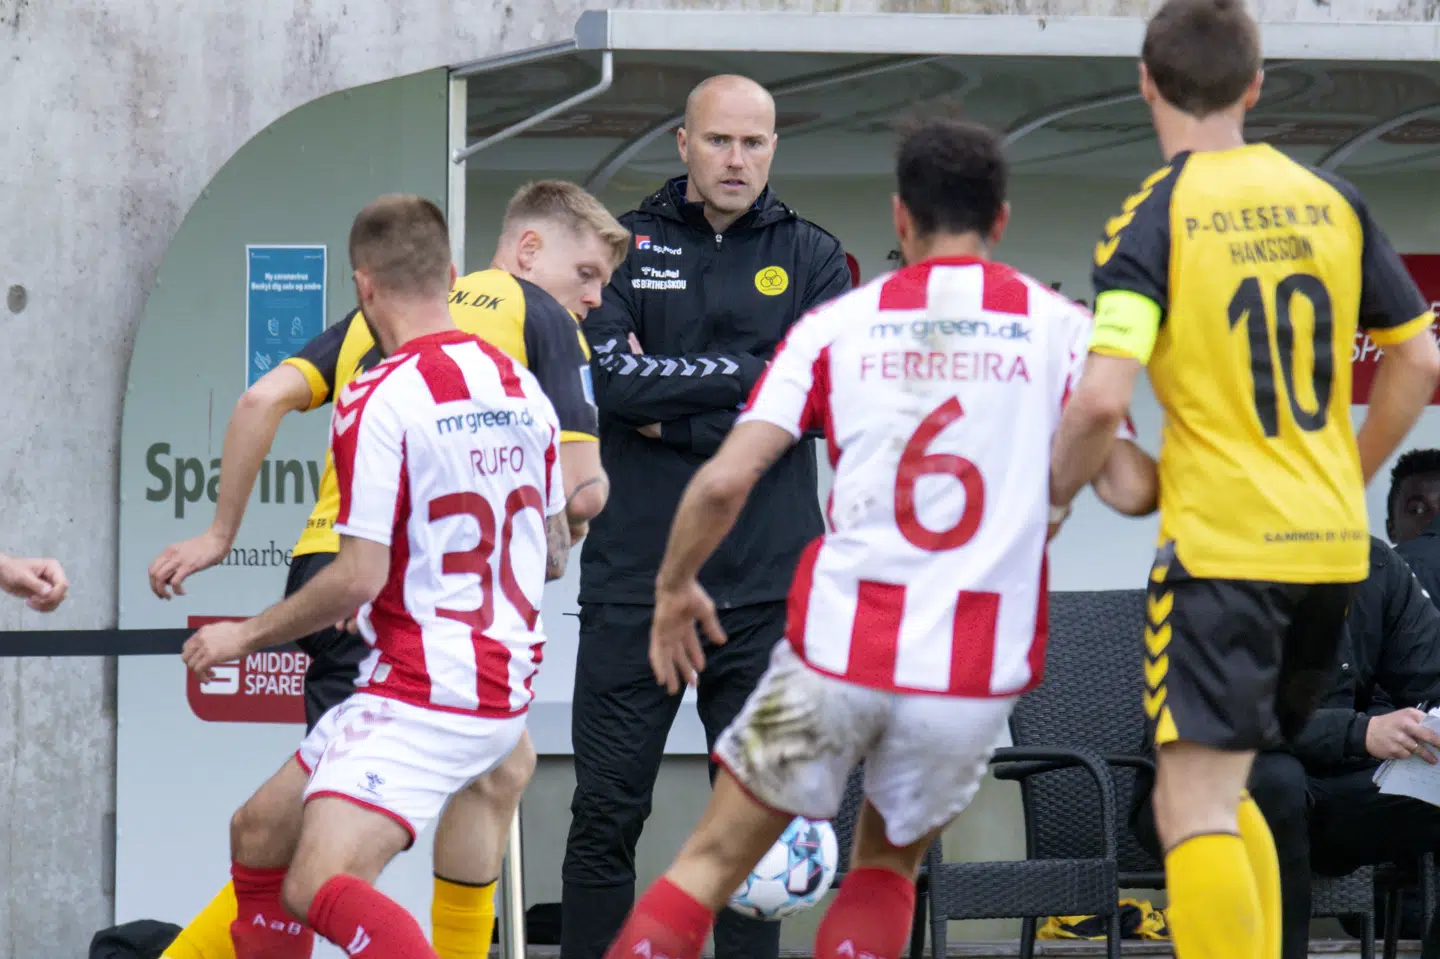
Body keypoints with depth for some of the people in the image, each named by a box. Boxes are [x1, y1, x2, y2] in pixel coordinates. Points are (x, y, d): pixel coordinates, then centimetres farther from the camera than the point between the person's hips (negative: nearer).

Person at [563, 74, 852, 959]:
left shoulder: (811, 258, 9)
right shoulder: (623, 246, 7)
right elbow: (605, 375, -9)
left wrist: (673, 416, -9)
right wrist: (752, 372, -10)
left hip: (765, 585, 1)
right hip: (635, 577, -1)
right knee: (607, 811, -1)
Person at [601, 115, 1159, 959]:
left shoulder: (838, 326, 4)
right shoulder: (1059, 327, 3)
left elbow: (725, 480, -2)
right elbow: (1128, 488, -4)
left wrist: (675, 587, 15)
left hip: (839, 646, -1)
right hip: (978, 670, 1)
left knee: (711, 863, 13)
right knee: (887, 868, 24)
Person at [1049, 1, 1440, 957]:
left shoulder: (1153, 219, -9)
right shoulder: (1330, 199, 7)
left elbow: (1101, 401, -20)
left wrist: (1055, 494, -1)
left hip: (1219, 546, -6)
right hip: (1332, 546, 6)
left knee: (1194, 810, -7)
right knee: (1226, 790, 21)